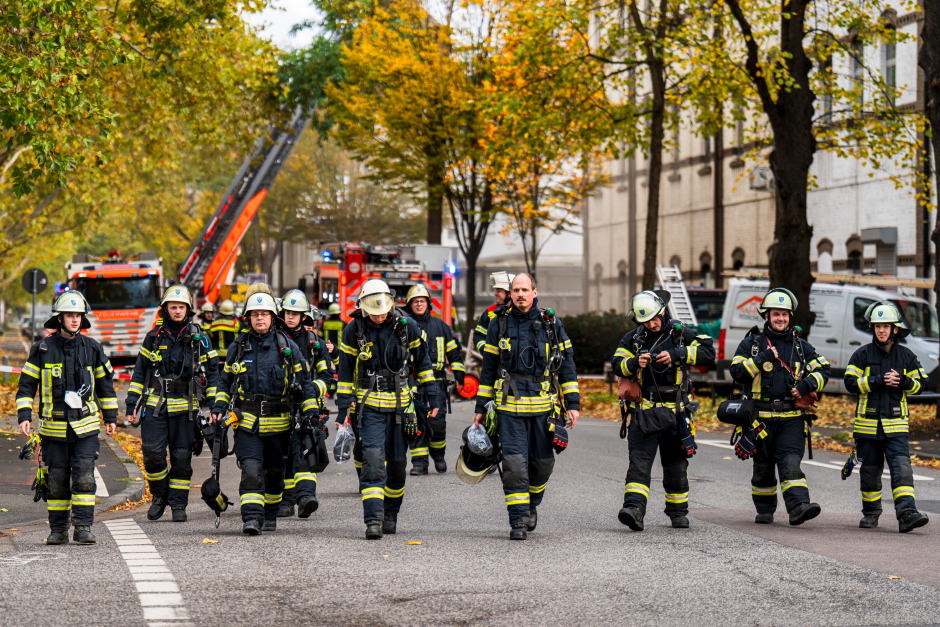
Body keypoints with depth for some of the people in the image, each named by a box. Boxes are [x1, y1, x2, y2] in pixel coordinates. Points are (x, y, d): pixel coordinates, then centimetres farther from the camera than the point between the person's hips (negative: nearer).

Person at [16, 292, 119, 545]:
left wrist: (110, 417, 17)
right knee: (56, 481, 4)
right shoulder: (42, 350, 0)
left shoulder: (92, 349, 4)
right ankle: (58, 530, 13)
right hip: (54, 427, 0)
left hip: (85, 426, 0)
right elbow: (27, 384, 4)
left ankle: (83, 528, -4)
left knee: (84, 477, -9)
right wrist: (24, 416, -6)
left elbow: (104, 383, 15)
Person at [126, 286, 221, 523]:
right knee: (152, 451, -10)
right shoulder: (154, 337, 8)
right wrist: (131, 404, 6)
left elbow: (211, 372, 10)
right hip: (155, 404, 0)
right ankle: (159, 495, 12)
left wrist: (213, 405, 3)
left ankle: (178, 504, 12)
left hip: (185, 407, 0)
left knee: (181, 457, 1)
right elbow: (139, 372, 12)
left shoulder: (198, 338, 6)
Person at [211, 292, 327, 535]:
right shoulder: (239, 347, 7)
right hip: (247, 422, -1)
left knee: (274, 472, 11)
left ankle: (270, 515, 28)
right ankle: (251, 517, -20)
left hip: (278, 422, 1)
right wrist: (219, 408, 7)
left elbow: (304, 381, 9)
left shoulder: (287, 347, 3)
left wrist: (311, 413, 2)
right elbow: (226, 381, 19)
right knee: (251, 470, -15)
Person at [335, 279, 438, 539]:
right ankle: (373, 520, -19)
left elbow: (422, 362, 9)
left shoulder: (406, 326, -4)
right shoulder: (353, 330, -6)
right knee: (372, 459, -16)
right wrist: (342, 408, 1)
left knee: (396, 463, 8)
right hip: (369, 406, -2)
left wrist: (432, 396, 7)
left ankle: (390, 514, 26)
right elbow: (345, 371, 3)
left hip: (400, 405, 2)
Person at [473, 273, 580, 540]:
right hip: (509, 407, -1)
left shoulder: (552, 324, 4)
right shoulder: (499, 324, 5)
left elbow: (567, 365, 8)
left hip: (543, 406, 1)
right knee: (514, 463, -9)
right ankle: (518, 521, -2)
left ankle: (531, 505, 33)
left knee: (542, 463, 6)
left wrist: (573, 403, 3)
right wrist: (481, 407, 10)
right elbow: (488, 368, 11)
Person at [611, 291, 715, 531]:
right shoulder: (633, 338, 6)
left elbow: (708, 353, -8)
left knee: (676, 464, 10)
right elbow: (617, 364, 6)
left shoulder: (681, 334, 1)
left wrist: (676, 355, -18)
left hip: (675, 410, 0)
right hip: (644, 409, 0)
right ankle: (634, 508, -24)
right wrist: (635, 363, -15)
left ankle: (678, 511, 25)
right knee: (639, 460, -14)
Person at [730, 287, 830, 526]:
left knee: (790, 463, -15)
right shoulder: (751, 343, 6)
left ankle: (798, 506, -27)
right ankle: (765, 510, 22)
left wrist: (806, 385, -6)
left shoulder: (800, 345, 12)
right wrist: (762, 359, -14)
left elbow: (823, 370, 12)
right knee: (763, 467, 7)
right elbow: (737, 372, -5)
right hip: (761, 416, 0)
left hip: (791, 418, 0)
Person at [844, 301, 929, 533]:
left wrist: (903, 382, -11)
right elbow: (850, 382, -6)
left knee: (901, 468, -14)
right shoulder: (863, 354, 1)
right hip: (867, 424, 0)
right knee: (870, 471, 9)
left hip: (896, 425, 0)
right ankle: (870, 513, 25)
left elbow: (920, 382, 11)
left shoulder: (906, 355, 6)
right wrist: (878, 382, -17)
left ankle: (907, 513, -22)